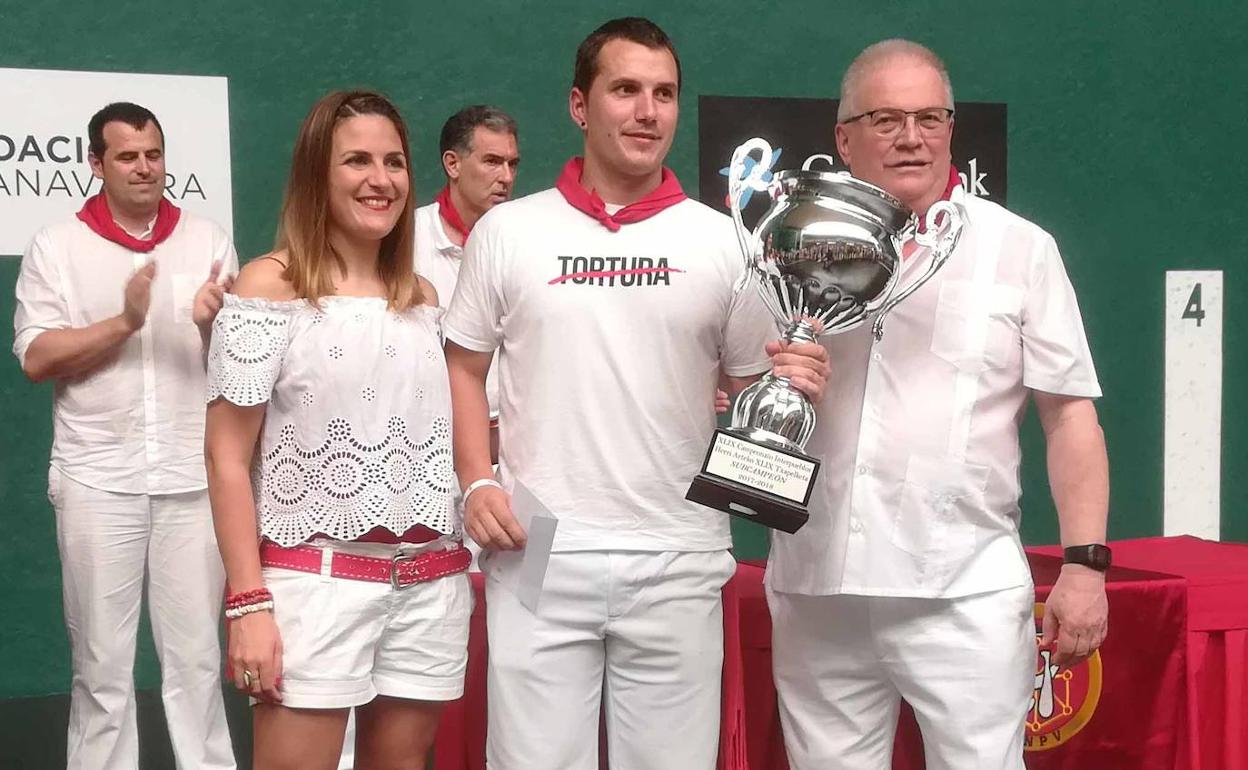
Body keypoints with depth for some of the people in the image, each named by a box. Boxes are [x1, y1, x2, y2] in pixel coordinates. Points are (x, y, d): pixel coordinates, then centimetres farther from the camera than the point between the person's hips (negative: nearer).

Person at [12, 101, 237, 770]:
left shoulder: (208, 241, 7)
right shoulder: (57, 247, 3)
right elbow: (35, 359, -6)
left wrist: (216, 325, -16)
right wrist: (124, 323, -17)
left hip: (194, 477, 1)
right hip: (97, 480, -1)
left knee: (196, 655, 6)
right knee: (101, 661, 7)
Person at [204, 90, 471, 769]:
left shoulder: (424, 297, 13)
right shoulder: (270, 285, -3)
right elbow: (228, 457, -6)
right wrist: (248, 604, -13)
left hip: (431, 581, 5)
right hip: (316, 577, -5)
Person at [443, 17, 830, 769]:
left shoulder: (721, 241, 7)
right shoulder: (507, 231, 6)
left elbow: (753, 392, 12)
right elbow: (465, 368, 10)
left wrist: (792, 382, -11)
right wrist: (478, 483, -4)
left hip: (679, 562, 1)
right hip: (540, 555, 0)